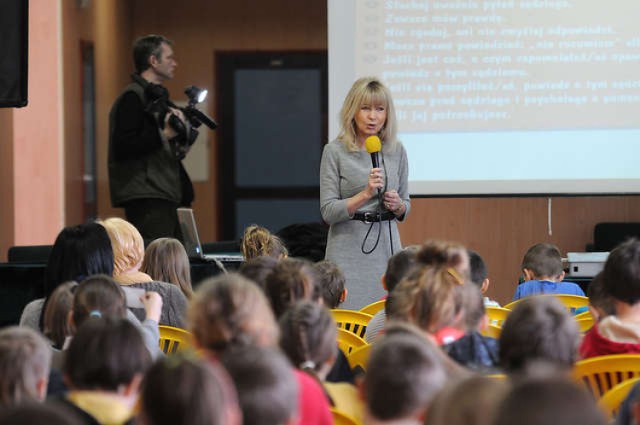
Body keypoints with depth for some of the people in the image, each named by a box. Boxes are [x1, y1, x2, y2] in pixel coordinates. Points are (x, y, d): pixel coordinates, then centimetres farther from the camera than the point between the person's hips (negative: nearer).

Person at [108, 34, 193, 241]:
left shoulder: (156, 96, 23)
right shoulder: (132, 98, -8)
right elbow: (122, 147, -19)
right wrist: (164, 135, -23)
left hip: (165, 197, 10)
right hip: (146, 200, -10)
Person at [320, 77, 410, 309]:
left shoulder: (396, 151, 8)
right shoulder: (335, 151, -3)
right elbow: (328, 212, -7)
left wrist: (398, 205, -5)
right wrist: (365, 194, -19)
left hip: (387, 246, 3)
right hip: (349, 250, -3)